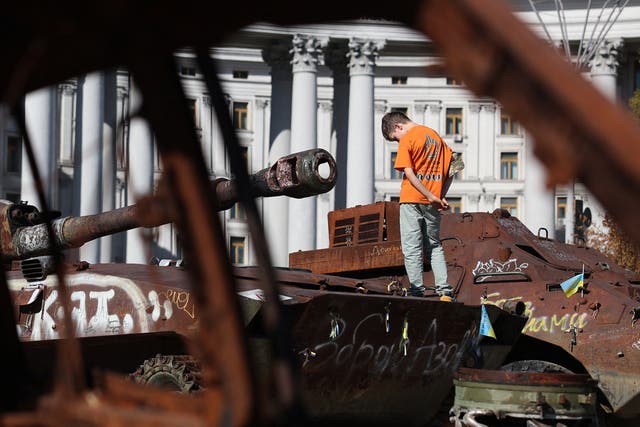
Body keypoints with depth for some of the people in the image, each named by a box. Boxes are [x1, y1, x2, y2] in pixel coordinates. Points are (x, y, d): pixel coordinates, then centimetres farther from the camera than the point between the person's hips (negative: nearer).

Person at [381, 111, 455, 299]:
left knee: (412, 249, 0)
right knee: (435, 246, 14)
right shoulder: (435, 135, 13)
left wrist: (433, 198, -15)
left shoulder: (407, 139, -7)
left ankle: (417, 292, -3)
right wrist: (440, 196, 6)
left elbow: (409, 173, -16)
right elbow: (451, 170, 12)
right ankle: (444, 291, 4)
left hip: (412, 199, -6)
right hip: (432, 204, 6)